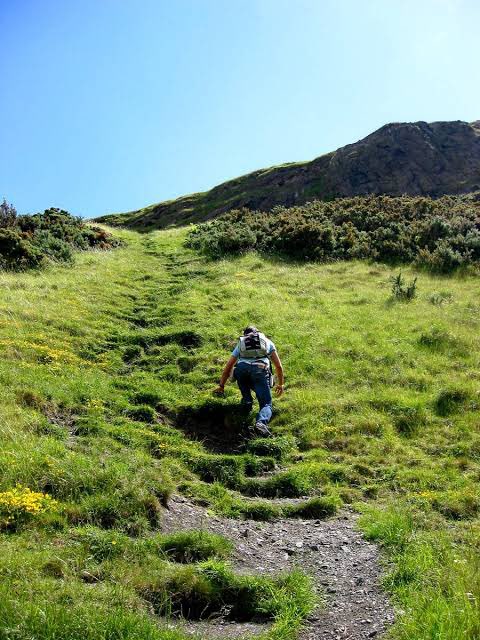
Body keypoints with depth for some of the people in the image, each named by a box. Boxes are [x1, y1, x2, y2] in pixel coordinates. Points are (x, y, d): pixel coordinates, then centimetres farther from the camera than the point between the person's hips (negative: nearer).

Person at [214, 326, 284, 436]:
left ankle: (247, 401, 23)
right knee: (266, 404, 2)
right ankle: (261, 422, -29)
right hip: (260, 370, -1)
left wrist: (221, 386, 45)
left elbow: (228, 367, 35)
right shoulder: (267, 342, 34)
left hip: (241, 368, 1)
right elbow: (279, 366, 31)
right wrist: (280, 384, 44)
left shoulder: (241, 343, 35)